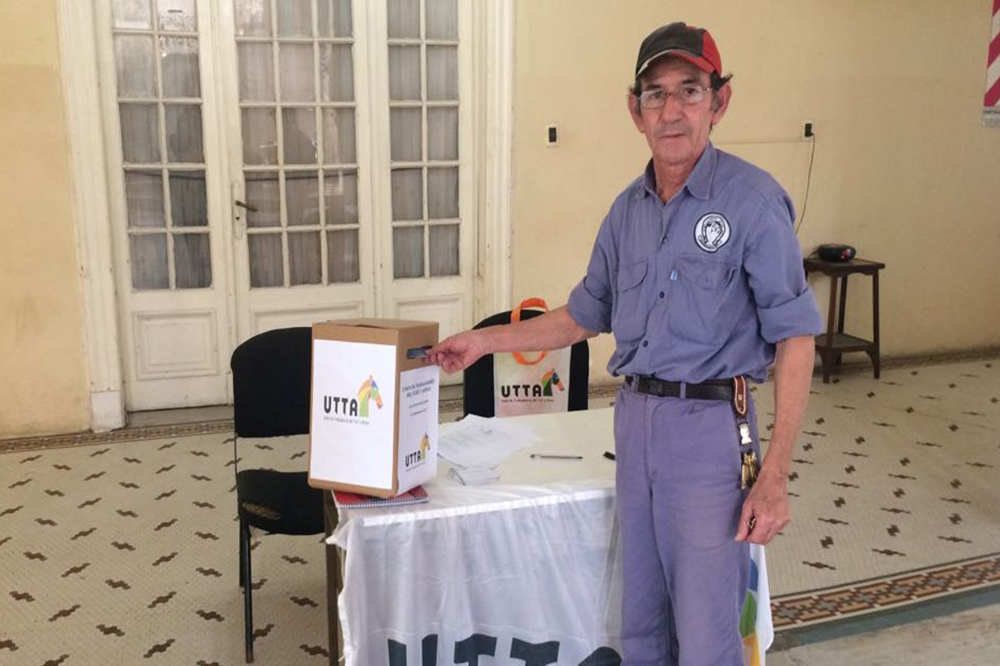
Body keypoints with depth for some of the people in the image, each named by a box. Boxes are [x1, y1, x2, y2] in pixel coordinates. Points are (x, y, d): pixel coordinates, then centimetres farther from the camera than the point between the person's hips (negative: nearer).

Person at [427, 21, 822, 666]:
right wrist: (485, 341, 15)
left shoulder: (754, 200, -11)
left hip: (709, 426, -6)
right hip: (635, 418, 6)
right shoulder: (628, 209, 9)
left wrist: (774, 477, -17)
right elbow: (586, 316, 19)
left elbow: (794, 338, -12)